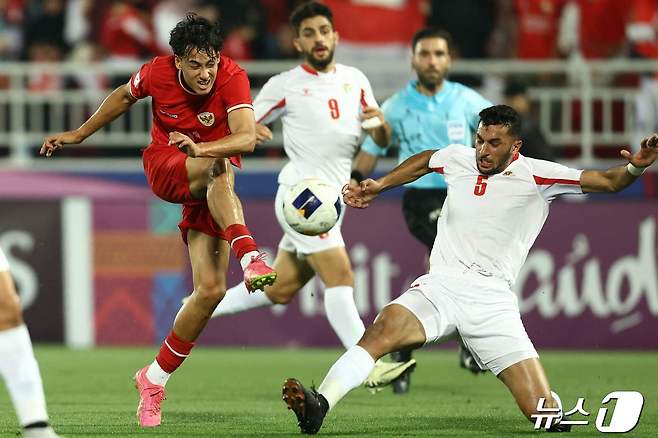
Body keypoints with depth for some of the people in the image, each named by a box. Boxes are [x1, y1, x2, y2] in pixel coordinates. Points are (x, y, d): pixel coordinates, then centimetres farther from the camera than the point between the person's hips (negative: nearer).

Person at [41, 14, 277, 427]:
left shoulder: (233, 78, -21)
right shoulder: (158, 72, -13)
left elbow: (246, 138, -35)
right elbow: (125, 96, 11)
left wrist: (200, 148, -53)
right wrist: (79, 133, 20)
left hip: (212, 189, 0)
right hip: (164, 168, 0)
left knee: (211, 289, -10)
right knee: (220, 170, -37)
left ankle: (156, 378, 4)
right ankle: (249, 256, -54)